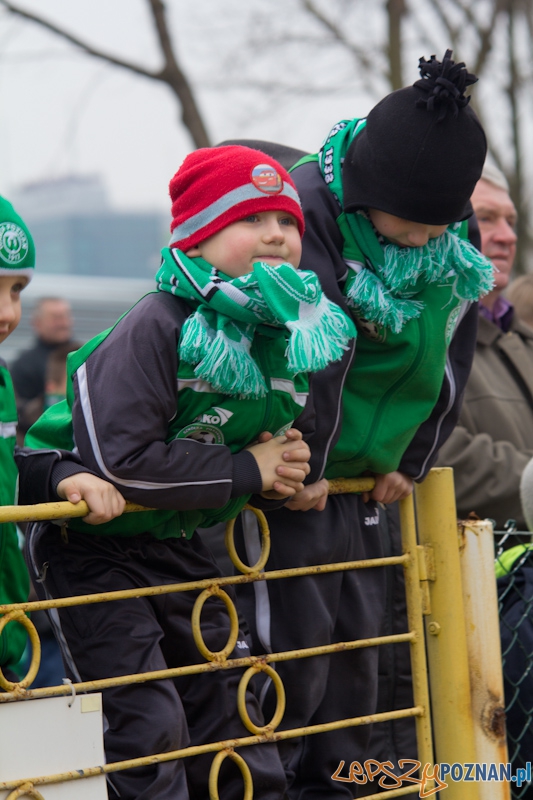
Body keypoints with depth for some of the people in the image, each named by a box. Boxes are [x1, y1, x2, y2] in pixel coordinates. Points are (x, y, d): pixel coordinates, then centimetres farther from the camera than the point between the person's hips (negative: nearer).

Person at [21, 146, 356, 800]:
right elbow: (121, 457, -31)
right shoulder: (157, 326, -24)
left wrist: (284, 467, -7)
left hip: (179, 543, 8)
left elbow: (291, 429, 19)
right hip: (93, 546, -8)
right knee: (148, 725, -9)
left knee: (230, 707, 14)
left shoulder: (288, 333, 1)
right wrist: (246, 472, -23)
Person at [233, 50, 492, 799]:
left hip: (365, 474, 7)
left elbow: (451, 352, 7)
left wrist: (412, 459, 7)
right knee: (293, 638, -5)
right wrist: (302, 467, -21)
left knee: (358, 637, 11)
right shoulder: (313, 208, -22)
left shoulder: (453, 236, -1)